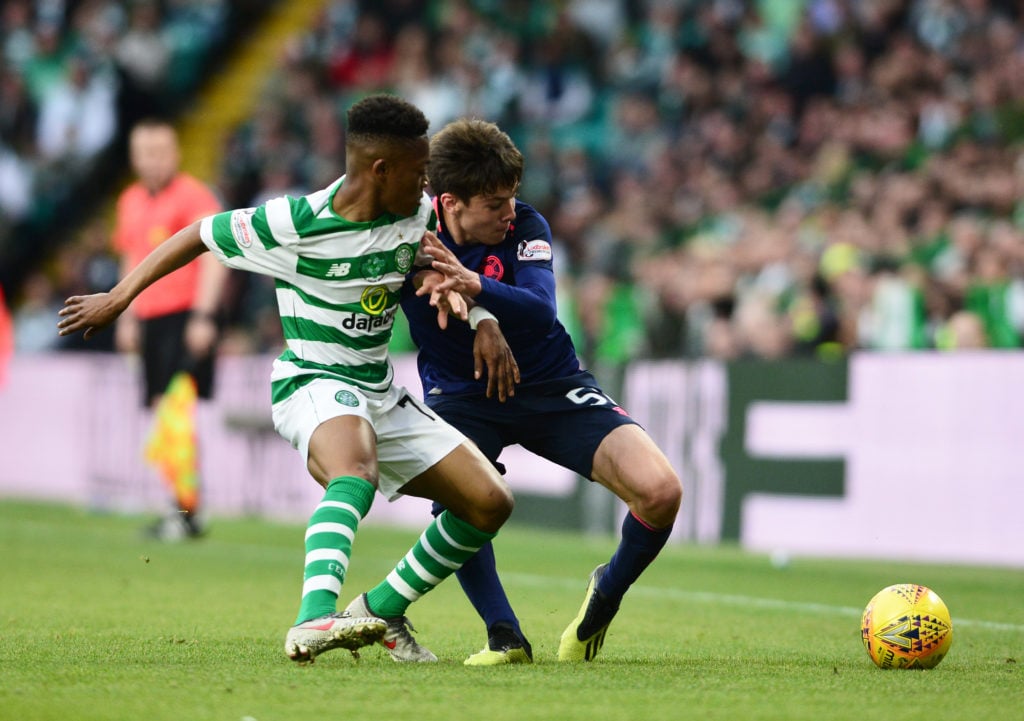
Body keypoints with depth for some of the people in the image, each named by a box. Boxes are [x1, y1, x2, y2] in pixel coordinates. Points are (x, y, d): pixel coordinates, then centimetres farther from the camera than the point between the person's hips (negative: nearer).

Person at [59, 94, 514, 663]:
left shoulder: (417, 215, -2)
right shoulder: (294, 224, -17)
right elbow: (200, 235, -3)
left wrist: (448, 284, -6)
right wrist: (120, 297, 3)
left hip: (381, 394, 7)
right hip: (314, 382, -7)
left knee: (491, 503, -2)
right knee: (357, 470, -41)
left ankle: (381, 610, 12)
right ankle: (314, 621, -57)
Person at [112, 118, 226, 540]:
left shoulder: (193, 196, -6)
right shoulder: (131, 201, 17)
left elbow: (214, 257, -13)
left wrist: (203, 315, -20)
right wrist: (127, 319, 23)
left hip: (186, 316, -8)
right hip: (150, 317, 8)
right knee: (162, 413, 6)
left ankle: (188, 512, -15)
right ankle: (181, 508, 12)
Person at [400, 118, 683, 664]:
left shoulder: (525, 227, -15)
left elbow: (542, 311, -30)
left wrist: (476, 288, -52)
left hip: (551, 385, 0)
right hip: (461, 393, 0)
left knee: (661, 492, -19)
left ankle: (607, 593, 11)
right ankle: (504, 636, -13)